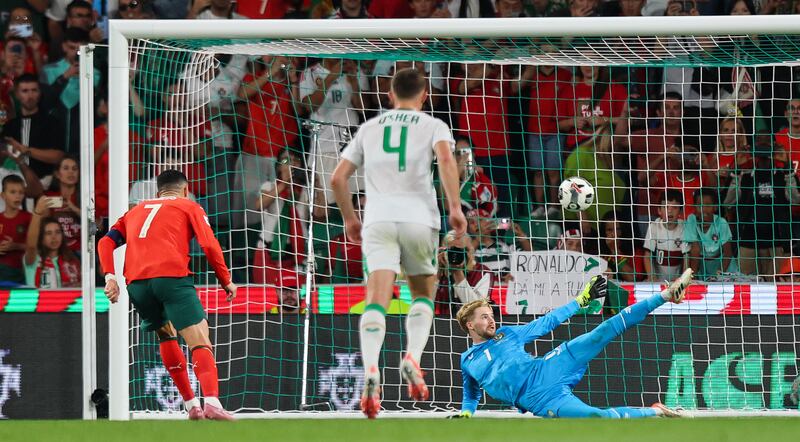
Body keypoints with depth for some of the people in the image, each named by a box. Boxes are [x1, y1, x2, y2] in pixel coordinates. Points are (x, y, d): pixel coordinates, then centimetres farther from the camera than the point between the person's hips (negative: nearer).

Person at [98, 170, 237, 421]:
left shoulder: (136, 211, 32)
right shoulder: (189, 207, 19)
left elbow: (106, 242, 18)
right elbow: (210, 245, 5)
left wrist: (109, 277, 9)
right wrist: (226, 281, 12)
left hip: (136, 282, 5)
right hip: (172, 276, -5)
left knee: (166, 335, 24)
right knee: (199, 340, -10)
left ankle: (191, 405, 18)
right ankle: (211, 401, -32)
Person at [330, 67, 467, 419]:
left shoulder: (369, 128, 20)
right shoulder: (433, 126, 11)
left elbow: (338, 178, 17)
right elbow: (445, 159, -11)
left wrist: (349, 218, 30)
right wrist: (455, 208, -10)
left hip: (378, 219, 1)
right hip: (419, 217, -1)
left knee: (377, 300, -11)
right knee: (423, 295, 19)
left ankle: (370, 370, -34)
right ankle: (413, 357, -6)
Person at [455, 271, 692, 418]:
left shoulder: (507, 334, 21)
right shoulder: (467, 362, 18)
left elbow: (546, 323, 22)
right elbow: (471, 397, 31)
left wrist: (582, 299, 18)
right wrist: (465, 414, 10)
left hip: (544, 371, 3)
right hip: (538, 398, -3)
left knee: (606, 331, -14)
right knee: (599, 416, -28)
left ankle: (667, 295, -14)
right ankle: (655, 412, -8)